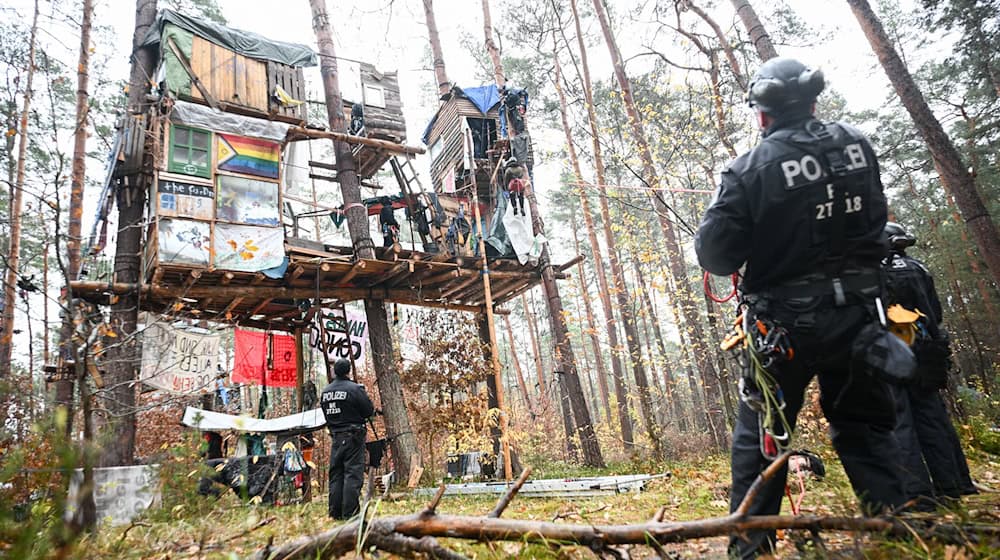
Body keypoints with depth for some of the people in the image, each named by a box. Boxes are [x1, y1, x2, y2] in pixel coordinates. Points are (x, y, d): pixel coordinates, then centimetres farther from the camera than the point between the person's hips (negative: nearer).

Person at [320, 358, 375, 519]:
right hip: (353, 436, -6)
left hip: (335, 437, 6)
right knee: (353, 473, -2)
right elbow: (369, 411, -9)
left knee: (335, 474, 13)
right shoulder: (355, 389, -14)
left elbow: (327, 413, 13)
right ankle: (350, 512, -4)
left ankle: (335, 512, 17)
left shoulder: (325, 392, 6)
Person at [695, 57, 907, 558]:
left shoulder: (750, 169, -15)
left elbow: (715, 256, -15)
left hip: (786, 323, -4)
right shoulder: (857, 145, 2)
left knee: (758, 437, 7)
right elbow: (876, 217, 16)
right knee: (866, 429, 18)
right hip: (858, 312, 5)